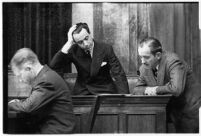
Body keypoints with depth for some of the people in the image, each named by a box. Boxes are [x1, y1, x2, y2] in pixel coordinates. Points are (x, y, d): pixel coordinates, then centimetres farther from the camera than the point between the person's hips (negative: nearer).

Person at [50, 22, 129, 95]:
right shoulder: (74, 51, -4)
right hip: (82, 93, 2)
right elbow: (53, 66, -17)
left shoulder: (106, 49, -7)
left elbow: (119, 75, -11)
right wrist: (69, 43, -20)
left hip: (104, 92, -2)